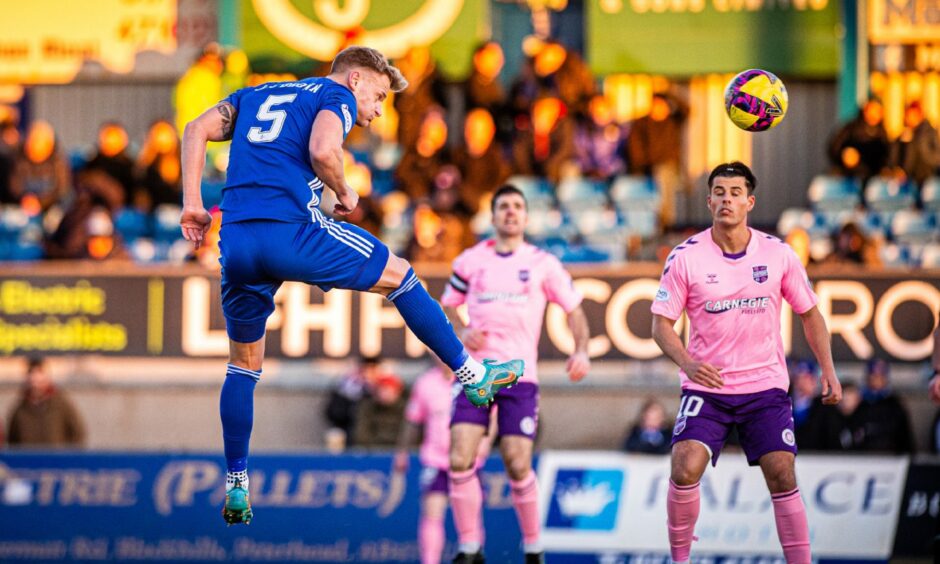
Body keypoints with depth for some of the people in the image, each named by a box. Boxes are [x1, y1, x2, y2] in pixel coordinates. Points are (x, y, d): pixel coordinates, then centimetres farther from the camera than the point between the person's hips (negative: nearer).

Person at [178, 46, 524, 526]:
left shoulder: (255, 94, 28)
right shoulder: (335, 95, 10)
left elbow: (197, 130, 14)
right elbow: (322, 152, -12)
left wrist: (192, 204, 11)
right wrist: (345, 194, 6)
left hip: (236, 241, 6)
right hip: (291, 229, -6)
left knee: (244, 364, 20)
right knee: (400, 276, 15)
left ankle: (236, 487, 19)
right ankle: (471, 375, 21)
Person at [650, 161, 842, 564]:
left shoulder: (778, 254, -3)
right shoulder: (685, 257, -7)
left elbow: (809, 314, 9)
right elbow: (662, 323, -5)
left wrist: (828, 371, 0)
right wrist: (688, 363, -23)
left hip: (766, 385, 1)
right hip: (706, 388, -1)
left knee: (782, 476, -7)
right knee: (685, 470, -18)